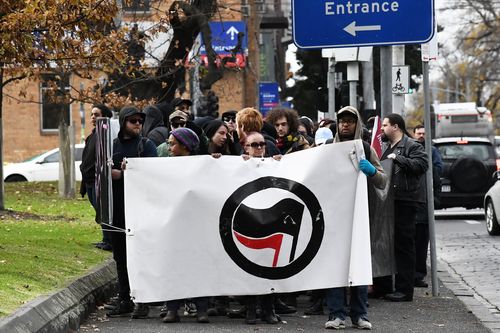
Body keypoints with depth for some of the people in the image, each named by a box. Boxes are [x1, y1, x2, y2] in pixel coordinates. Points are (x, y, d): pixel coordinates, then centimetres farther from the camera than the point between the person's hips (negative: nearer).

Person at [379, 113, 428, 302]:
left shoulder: (412, 146, -5)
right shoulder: (385, 146, 21)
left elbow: (421, 164, -21)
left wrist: (397, 158, -20)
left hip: (404, 201, -9)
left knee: (403, 244, -6)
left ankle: (405, 289, -3)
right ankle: (384, 286, 22)